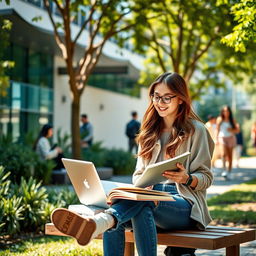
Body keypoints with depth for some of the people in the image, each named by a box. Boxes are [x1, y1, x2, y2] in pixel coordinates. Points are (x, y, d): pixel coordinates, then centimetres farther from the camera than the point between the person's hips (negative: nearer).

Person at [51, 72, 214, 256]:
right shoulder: (150, 131, 21)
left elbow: (206, 178, 2)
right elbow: (139, 174, 17)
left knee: (143, 203, -40)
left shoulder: (196, 130, 5)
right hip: (151, 196, 5)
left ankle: (98, 223, -68)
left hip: (185, 205, -5)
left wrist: (186, 178, -21)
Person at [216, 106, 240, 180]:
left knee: (230, 156, 3)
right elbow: (217, 129, 8)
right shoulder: (220, 119, 4)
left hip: (230, 138, 1)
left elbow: (237, 130, 6)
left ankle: (229, 172, 10)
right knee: (223, 154, -21)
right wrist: (217, 139, 3)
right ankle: (224, 170, -24)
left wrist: (232, 130, -13)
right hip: (222, 138, -1)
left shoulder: (232, 120, 3)